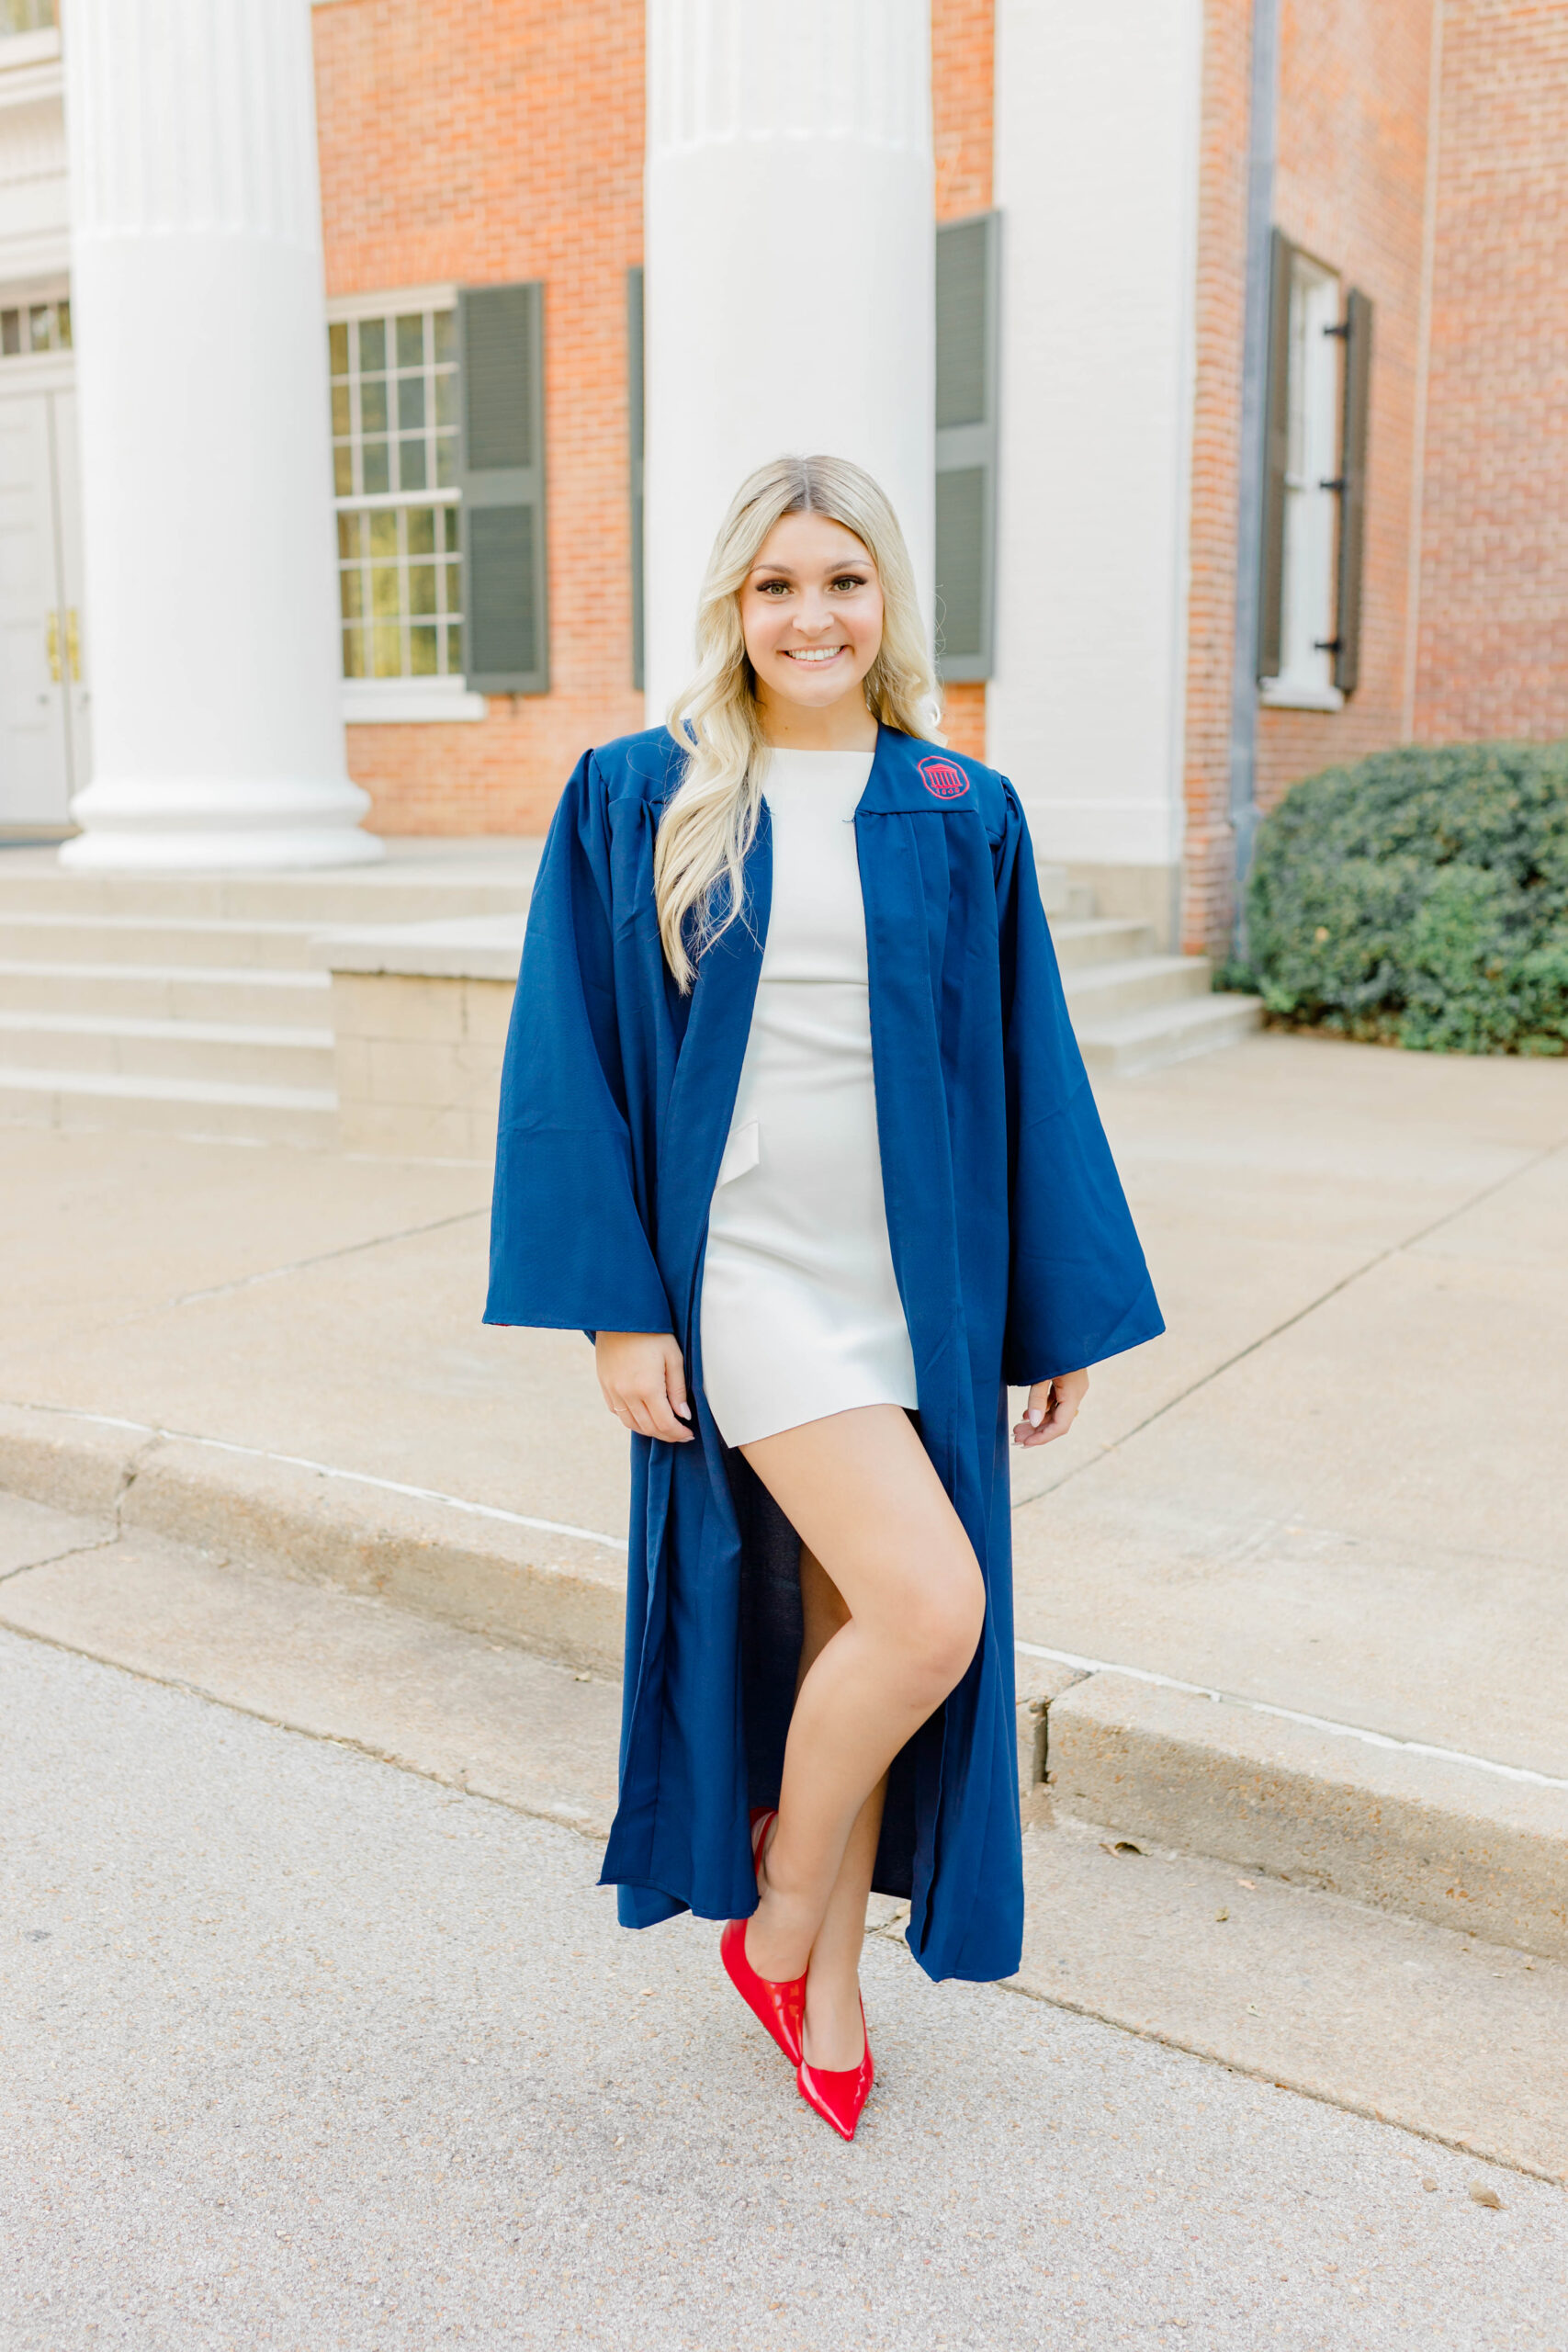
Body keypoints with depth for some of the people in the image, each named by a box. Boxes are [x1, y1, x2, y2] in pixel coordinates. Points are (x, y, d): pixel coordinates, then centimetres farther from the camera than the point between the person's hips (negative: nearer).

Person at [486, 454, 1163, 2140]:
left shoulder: (961, 821, 5)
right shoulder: (639, 802, -1)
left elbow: (1026, 1079, 8)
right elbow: (570, 1059, -2)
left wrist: (1063, 1310, 7)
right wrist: (614, 1305, -8)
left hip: (912, 1285, 3)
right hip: (744, 1272, -3)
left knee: (859, 1623, 11)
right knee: (931, 1607, -16)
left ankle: (826, 1987, 32)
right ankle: (777, 1921, 12)